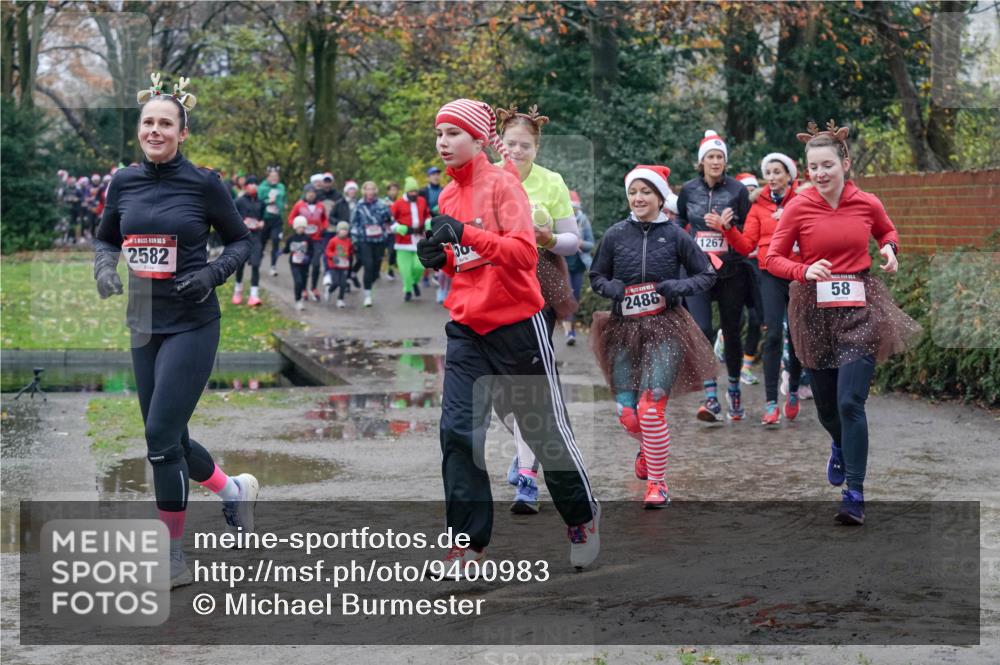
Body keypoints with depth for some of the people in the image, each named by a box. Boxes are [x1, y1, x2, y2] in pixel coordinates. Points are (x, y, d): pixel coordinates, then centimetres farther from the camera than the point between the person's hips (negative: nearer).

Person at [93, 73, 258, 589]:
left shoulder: (203, 184, -8)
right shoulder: (124, 182, 3)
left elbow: (241, 240, 2)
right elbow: (105, 238, 17)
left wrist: (213, 274, -15)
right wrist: (104, 268, -3)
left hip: (192, 324, -5)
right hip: (143, 324, 6)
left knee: (161, 436, -10)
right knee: (169, 439, 13)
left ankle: (172, 559, 3)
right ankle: (234, 490, 42)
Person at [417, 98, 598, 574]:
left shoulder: (502, 183, -11)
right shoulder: (448, 197, 10)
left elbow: (524, 253, -22)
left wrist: (466, 234, -31)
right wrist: (442, 259, -1)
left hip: (516, 324, -6)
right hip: (467, 328, 6)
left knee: (545, 428, 7)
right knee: (458, 430, -6)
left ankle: (582, 517, 29)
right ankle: (469, 541, 0)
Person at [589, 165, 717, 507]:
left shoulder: (675, 235, -1)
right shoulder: (615, 235, 3)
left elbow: (707, 275, 7)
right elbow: (596, 276, 15)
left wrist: (679, 287, -10)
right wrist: (610, 287, -7)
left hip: (665, 328, -2)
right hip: (624, 329, 2)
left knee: (651, 408, -15)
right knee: (627, 415, 0)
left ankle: (657, 483, 3)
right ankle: (649, 446, 38)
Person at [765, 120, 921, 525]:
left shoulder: (868, 204, -3)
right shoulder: (798, 208, -7)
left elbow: (887, 231, 19)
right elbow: (773, 259, -3)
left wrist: (890, 248, -4)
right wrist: (804, 271, -21)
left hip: (859, 309, -1)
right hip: (815, 311, 1)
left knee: (850, 401, -12)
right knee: (825, 402, 14)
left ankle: (855, 494, -7)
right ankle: (841, 447, 49)